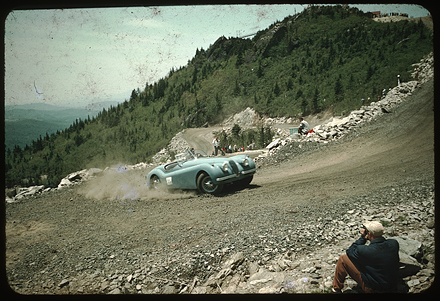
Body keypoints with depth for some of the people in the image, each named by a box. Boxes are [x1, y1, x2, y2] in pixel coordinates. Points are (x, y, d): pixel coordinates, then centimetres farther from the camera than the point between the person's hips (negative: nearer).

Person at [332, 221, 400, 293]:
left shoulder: (366, 251, -29)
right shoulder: (394, 244, -14)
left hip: (373, 289, -6)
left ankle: (336, 289, 15)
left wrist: (363, 238, -7)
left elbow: (349, 251, -7)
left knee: (343, 259, -2)